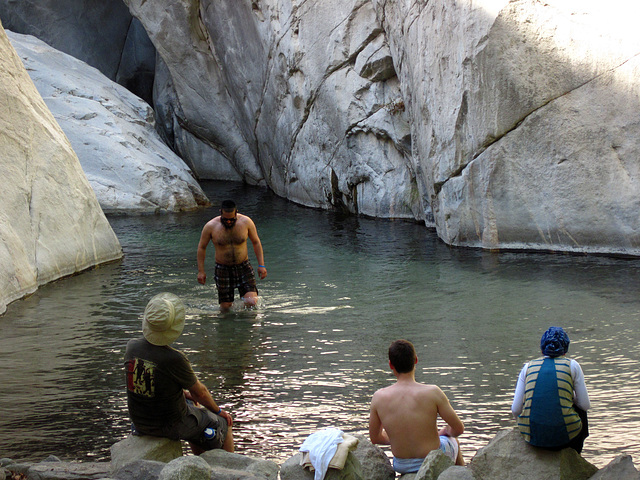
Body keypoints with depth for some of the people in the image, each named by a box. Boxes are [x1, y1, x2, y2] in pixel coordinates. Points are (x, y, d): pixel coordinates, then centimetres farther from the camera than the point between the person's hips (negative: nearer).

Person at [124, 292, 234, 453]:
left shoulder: (132, 347, -12)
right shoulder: (174, 359, -30)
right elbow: (200, 392, -13)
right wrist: (218, 411, 7)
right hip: (171, 426, -7)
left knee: (192, 405, 35)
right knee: (223, 424, 17)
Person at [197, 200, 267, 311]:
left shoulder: (246, 222, -8)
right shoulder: (211, 226, -11)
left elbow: (256, 242, 5)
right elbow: (201, 247, 3)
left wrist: (261, 265, 1)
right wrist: (201, 271, 1)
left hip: (244, 267, 0)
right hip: (223, 269, 0)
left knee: (252, 301, -15)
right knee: (225, 307, 0)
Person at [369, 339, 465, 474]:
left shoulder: (379, 397, -15)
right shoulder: (433, 393, -23)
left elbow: (375, 438, -2)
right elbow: (459, 429, -12)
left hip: (401, 466, 3)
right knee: (453, 440, 34)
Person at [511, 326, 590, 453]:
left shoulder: (528, 367, 5)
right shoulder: (572, 365, 1)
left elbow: (515, 410, 1)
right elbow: (585, 405, 2)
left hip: (532, 434, 2)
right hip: (564, 435, -2)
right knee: (581, 411, 33)